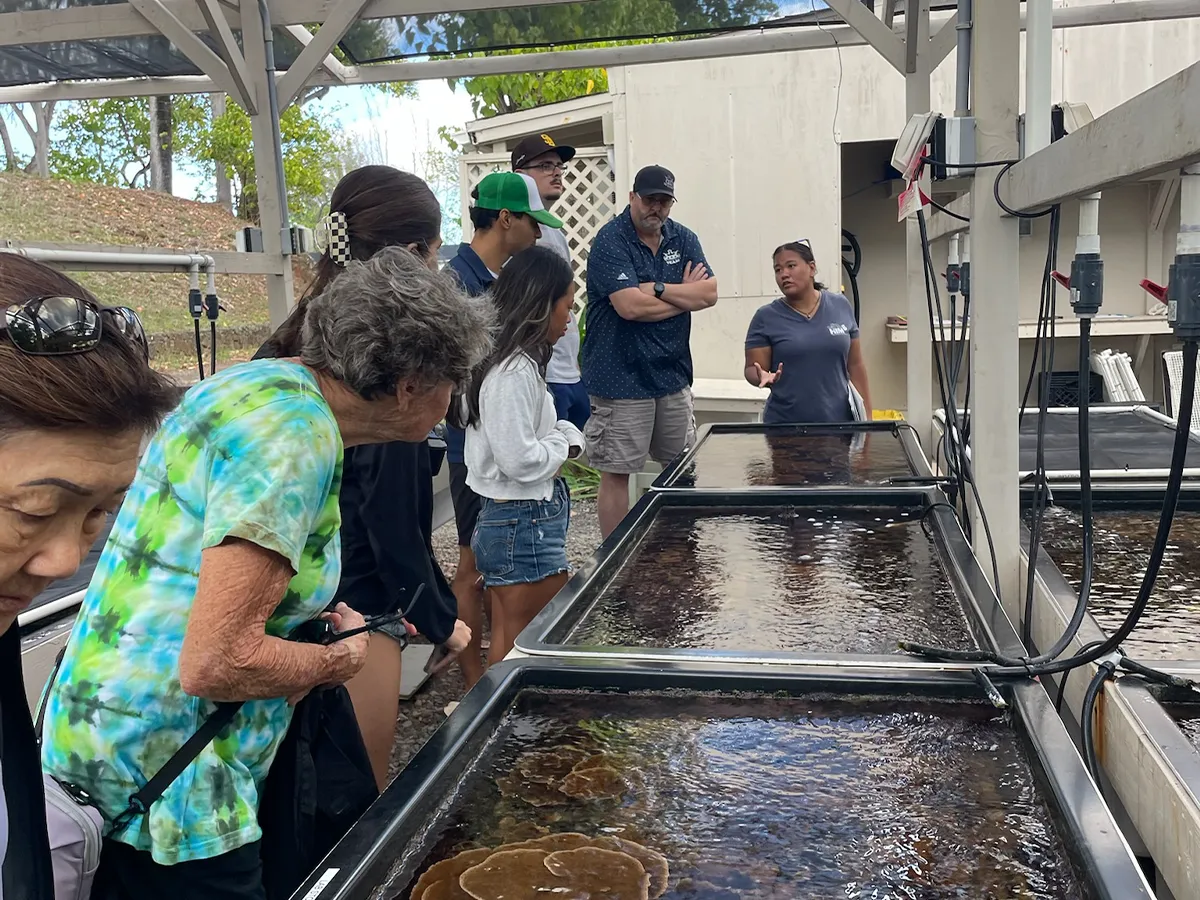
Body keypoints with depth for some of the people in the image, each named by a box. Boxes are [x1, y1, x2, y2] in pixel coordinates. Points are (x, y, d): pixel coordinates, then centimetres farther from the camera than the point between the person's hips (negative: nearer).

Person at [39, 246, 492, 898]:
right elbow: (216, 663, -29)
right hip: (162, 788, -9)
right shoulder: (298, 428, -24)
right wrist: (337, 659, -11)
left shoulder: (259, 379, 6)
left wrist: (314, 616, 13)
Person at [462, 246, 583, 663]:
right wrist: (565, 441, -7)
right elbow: (521, 461, -23)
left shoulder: (519, 363, 10)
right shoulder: (516, 372, -20)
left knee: (510, 645, 17)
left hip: (518, 522, 9)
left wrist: (560, 434, 3)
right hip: (524, 524, -9)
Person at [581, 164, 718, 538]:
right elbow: (629, 306, -23)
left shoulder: (683, 239, 9)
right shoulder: (610, 241, -11)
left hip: (673, 373, 7)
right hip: (622, 378, -7)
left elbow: (710, 293, -2)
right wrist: (685, 296, -8)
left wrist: (657, 289, -15)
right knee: (616, 473, 0)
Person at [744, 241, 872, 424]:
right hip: (784, 426, -2)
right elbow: (751, 369, -2)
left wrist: (866, 415, 5)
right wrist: (763, 377, -23)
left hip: (839, 422, 2)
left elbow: (855, 365, 8)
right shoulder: (766, 317, -3)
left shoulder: (840, 306, 4)